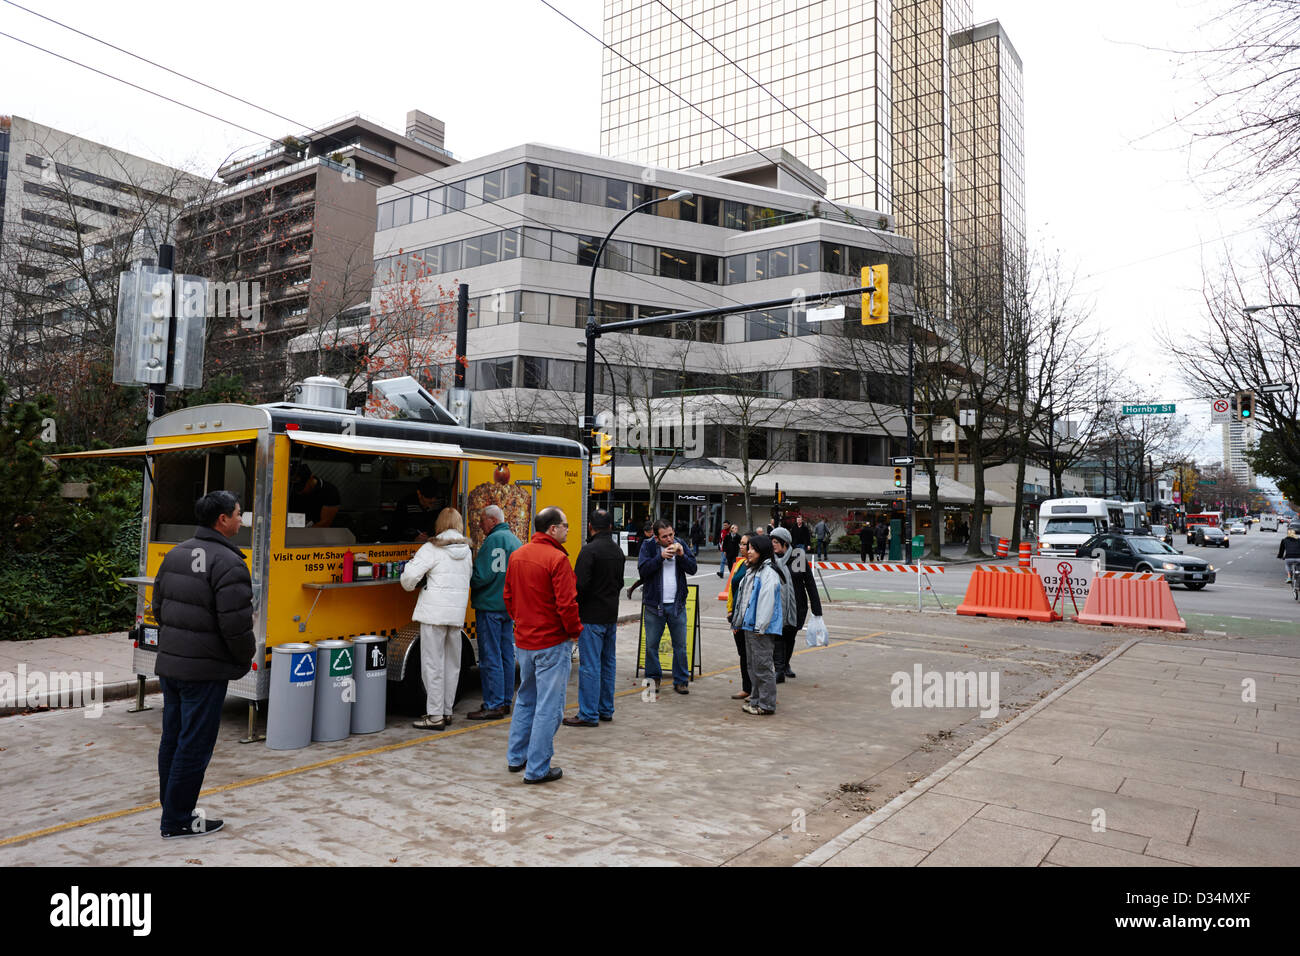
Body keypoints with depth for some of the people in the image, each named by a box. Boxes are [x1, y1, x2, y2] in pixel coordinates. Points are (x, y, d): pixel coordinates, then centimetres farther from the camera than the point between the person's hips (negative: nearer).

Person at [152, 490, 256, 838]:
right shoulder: (228, 563, -19)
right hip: (204, 670, -9)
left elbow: (159, 606, 16)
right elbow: (236, 624, -21)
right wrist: (245, 659, -4)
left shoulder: (176, 553, 9)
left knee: (172, 738, 17)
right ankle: (178, 822, 11)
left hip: (169, 663, 9)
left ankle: (172, 809, 29)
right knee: (194, 745, 2)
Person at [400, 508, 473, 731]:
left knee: (433, 664, -1)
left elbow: (410, 575, -16)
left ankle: (435, 716, 2)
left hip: (434, 612, -6)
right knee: (452, 664, 14)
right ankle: (446, 712, 22)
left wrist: (410, 585, 6)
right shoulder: (466, 551, 10)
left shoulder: (432, 549, -9)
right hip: (457, 613, 6)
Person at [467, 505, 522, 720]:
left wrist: (467, 580, -2)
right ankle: (505, 701, 19)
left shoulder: (494, 540, -14)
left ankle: (493, 705, -1)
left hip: (490, 606, -9)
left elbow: (482, 575, -19)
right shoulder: (516, 540, 15)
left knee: (490, 657, -4)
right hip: (510, 606, 9)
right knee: (506, 655, 13)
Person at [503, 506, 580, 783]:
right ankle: (537, 769, 8)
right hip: (551, 644, -8)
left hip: (523, 641, 8)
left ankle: (516, 757, 31)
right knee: (548, 707, 2)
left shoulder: (517, 556, 6)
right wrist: (574, 631, -6)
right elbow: (566, 604, -21)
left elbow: (508, 597, 13)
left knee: (526, 699, 23)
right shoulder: (557, 559, -18)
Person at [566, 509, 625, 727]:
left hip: (592, 617, -8)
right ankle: (606, 710, 23)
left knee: (590, 666, -4)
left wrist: (573, 609, -6)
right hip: (611, 615, 8)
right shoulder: (617, 550, 11)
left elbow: (581, 584, -20)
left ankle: (589, 715, 0)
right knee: (607, 664, 15)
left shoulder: (590, 550, -16)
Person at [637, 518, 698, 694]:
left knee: (680, 645, 6)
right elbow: (642, 569, -14)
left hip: (677, 604, 2)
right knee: (651, 645, 6)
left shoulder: (680, 544, 5)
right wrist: (661, 557, -22)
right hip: (654, 605, -2)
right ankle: (653, 678, 22)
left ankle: (681, 680, 16)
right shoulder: (648, 546, -3)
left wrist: (682, 555, -14)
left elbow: (692, 569, 2)